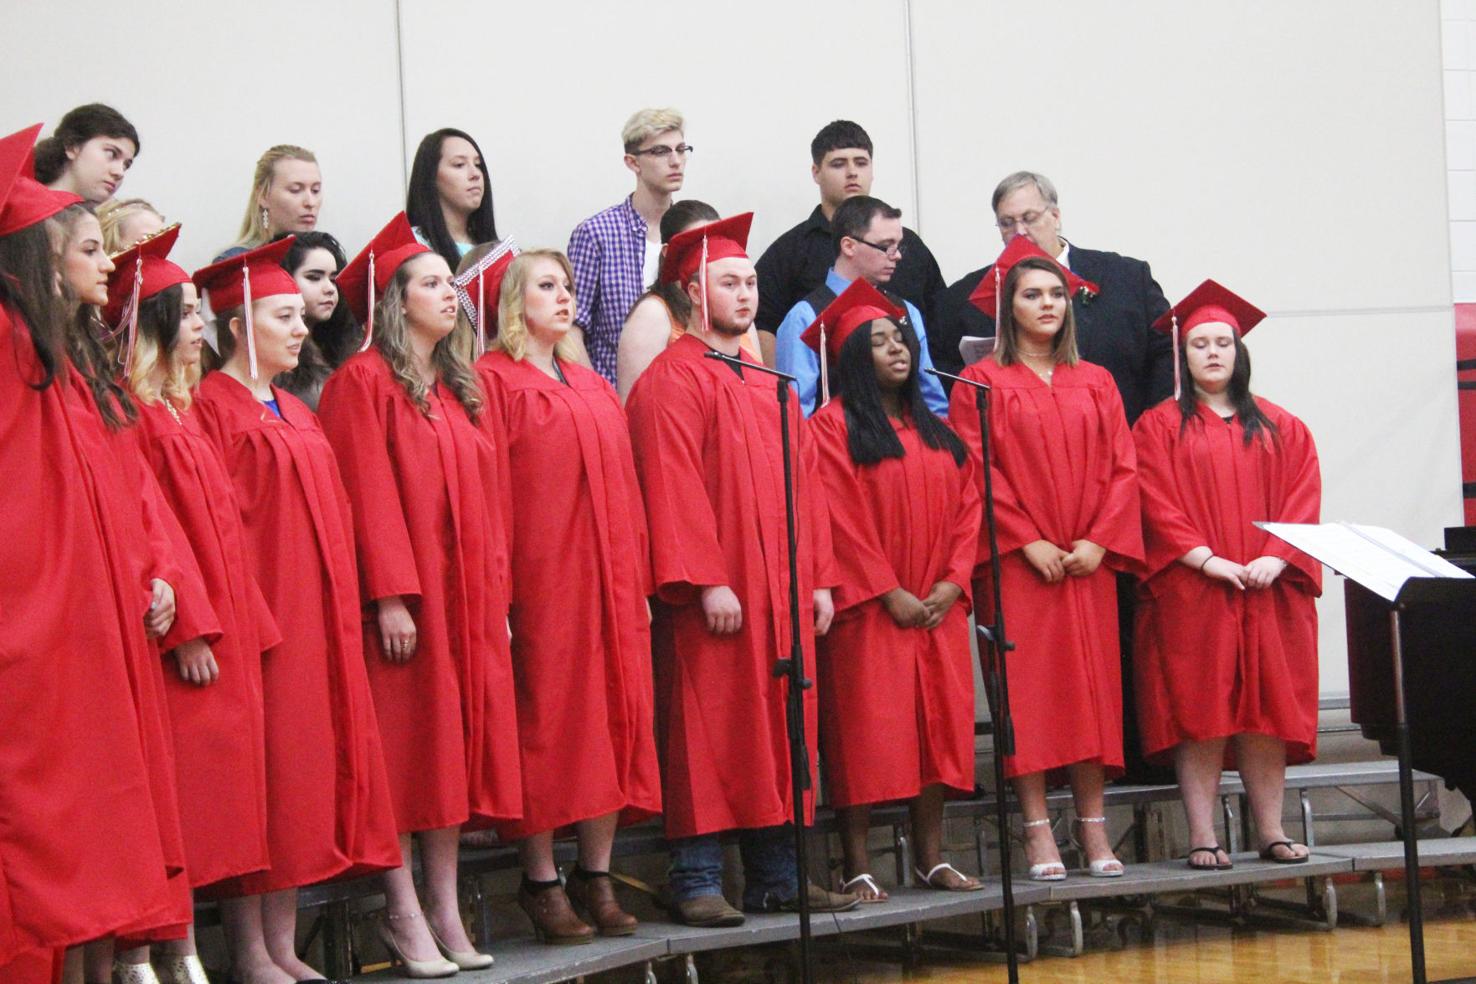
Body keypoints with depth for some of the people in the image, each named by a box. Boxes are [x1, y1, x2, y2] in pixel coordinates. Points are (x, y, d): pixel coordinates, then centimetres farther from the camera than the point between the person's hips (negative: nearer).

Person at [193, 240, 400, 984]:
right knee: (257, 770, -6)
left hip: (315, 617, 8)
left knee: (303, 773, 8)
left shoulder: (295, 413, 18)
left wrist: (342, 610, 13)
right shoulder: (212, 406, -8)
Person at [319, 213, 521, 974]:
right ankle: (404, 913, -1)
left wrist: (496, 596, 12)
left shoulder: (457, 389, 17)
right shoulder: (365, 382, -6)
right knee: (405, 746, -5)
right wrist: (391, 594, -20)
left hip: (466, 597, 7)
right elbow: (368, 495, -14)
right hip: (406, 596, -7)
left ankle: (445, 911, 9)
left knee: (456, 743, 6)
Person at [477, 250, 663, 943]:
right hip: (539, 578, -7)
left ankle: (596, 873, 11)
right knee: (546, 723, -5)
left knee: (614, 720, 4)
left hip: (607, 582, 7)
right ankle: (541, 881, 1)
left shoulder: (595, 389, 20)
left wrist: (638, 582, 10)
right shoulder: (494, 381, -2)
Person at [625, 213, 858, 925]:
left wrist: (818, 579, 11)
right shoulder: (672, 381, -5)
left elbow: (803, 485, 19)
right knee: (707, 732, -6)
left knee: (777, 735, 8)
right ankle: (697, 883, -3)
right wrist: (708, 582, -20)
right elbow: (673, 486, -14)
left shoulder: (770, 389, 20)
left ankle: (774, 877, 14)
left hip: (781, 593, 8)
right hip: (716, 596, -8)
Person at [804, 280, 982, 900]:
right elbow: (841, 517, -11)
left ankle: (931, 857, 12)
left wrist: (952, 582, -4)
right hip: (868, 612, -6)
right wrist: (889, 593, -15)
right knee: (867, 733, -6)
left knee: (938, 729, 5)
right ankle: (857, 866, -3)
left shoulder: (935, 431, 17)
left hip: (938, 610, 6)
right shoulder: (834, 426, -3)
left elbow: (967, 505, 12)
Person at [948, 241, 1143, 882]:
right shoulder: (983, 383, 3)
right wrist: (1028, 542, -14)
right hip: (1017, 564, -3)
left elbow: (1121, 467, 8)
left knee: (1091, 687, 1)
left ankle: (1092, 826, 5)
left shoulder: (1095, 384, 14)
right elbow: (979, 471, -5)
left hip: (1089, 563, 4)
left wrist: (1098, 541, -6)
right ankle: (1037, 831, -5)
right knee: (1027, 690, -6)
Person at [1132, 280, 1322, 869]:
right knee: (1199, 712, -5)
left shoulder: (1281, 429, 13)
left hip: (1268, 592, 2)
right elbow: (1157, 504, -4)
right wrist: (1207, 559, -16)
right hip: (1190, 593, -2)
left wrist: (1274, 559, -11)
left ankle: (1271, 832, 5)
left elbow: (1302, 500, 5)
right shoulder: (1159, 427, 6)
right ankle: (1202, 837, -5)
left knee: (1265, 710, 1)